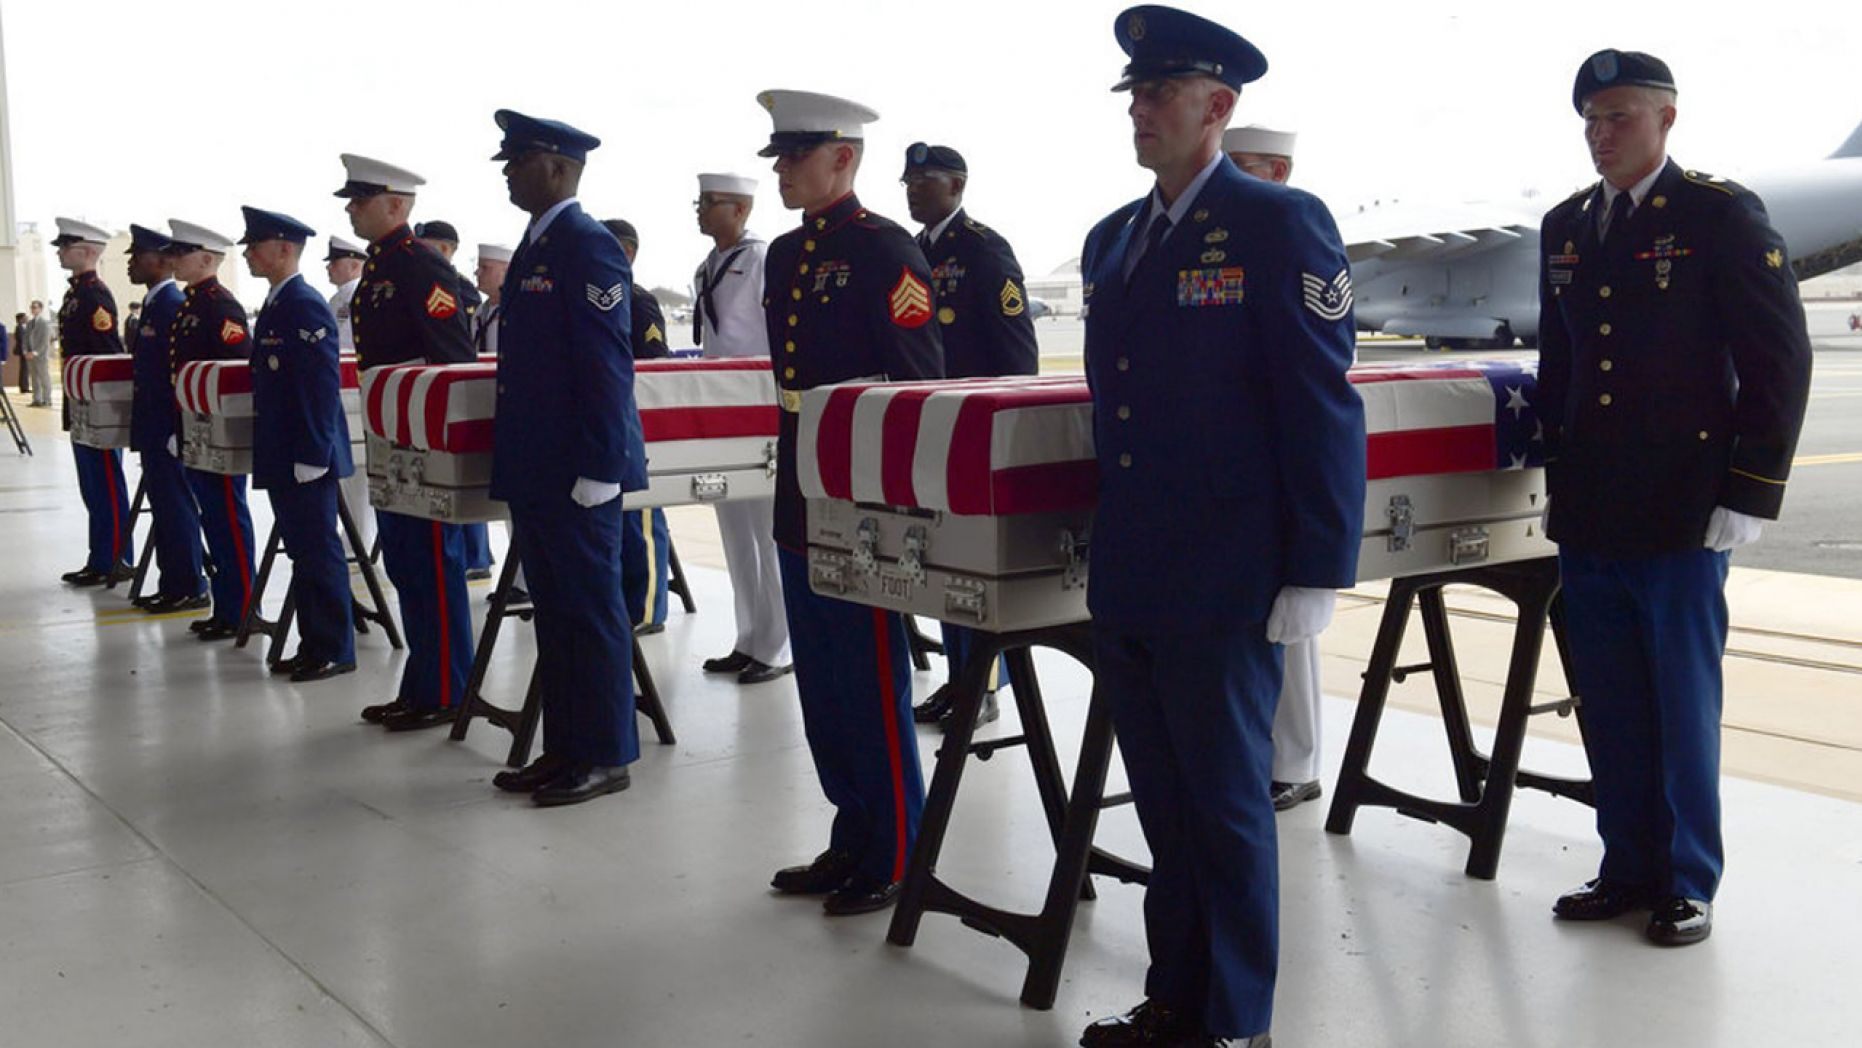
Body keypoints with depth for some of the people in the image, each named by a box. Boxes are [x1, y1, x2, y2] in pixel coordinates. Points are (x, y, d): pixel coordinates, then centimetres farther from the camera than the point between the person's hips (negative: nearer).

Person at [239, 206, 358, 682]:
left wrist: (311, 454, -22)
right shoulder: (275, 305, 15)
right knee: (302, 552, 14)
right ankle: (312, 644, 22)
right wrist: (269, 449, 20)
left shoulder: (306, 306, -15)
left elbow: (323, 384, -20)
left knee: (319, 553, -3)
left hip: (306, 458, -10)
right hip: (280, 455, 10)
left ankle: (334, 651, 5)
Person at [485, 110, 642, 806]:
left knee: (591, 611, -1)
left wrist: (597, 468, -20)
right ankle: (563, 749, 23)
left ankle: (605, 756, 8)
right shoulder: (535, 247, 17)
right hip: (534, 471, 10)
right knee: (554, 612, 14)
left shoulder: (588, 246, -12)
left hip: (575, 473, -10)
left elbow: (607, 364, -18)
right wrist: (515, 460, 20)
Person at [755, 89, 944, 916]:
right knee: (822, 686, 14)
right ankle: (852, 841, 27)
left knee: (873, 687, 0)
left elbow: (919, 382, -14)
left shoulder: (885, 251, -10)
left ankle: (894, 861, 13)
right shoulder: (783, 255, 14)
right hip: (800, 504, 8)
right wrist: (790, 475, 16)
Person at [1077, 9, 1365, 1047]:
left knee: (1228, 805, 5)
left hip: (1225, 585, -7)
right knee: (1164, 804, 16)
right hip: (1127, 582, 7)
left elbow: (1323, 407, -12)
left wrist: (1319, 574, -15)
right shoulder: (1111, 239, 13)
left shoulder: (1281, 224, -8)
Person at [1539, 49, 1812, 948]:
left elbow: (1780, 359, -7)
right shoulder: (1565, 228, 12)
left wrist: (1747, 495, -11)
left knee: (1682, 703, 4)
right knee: (1609, 706, 10)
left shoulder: (1723, 214, -4)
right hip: (1589, 518, 5)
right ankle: (1628, 867, 22)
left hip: (1682, 515, -5)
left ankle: (1687, 881, 16)